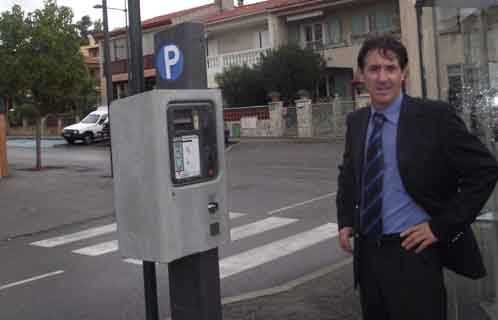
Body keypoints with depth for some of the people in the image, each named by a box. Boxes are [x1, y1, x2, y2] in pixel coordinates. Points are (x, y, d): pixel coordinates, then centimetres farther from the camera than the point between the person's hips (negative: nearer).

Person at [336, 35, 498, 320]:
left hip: (412, 253, -5)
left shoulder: (435, 116, -11)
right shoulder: (356, 121, 6)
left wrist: (441, 226, -12)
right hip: (366, 252, 5)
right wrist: (345, 221, 8)